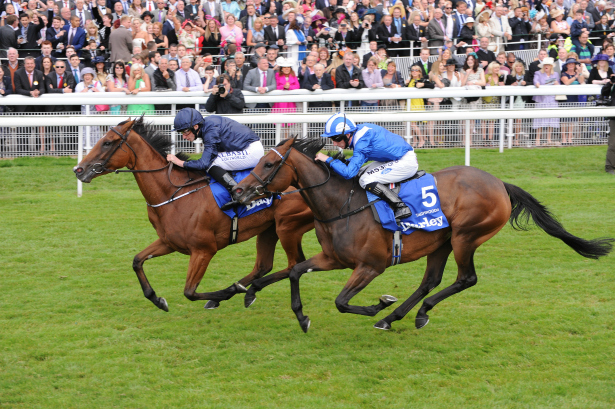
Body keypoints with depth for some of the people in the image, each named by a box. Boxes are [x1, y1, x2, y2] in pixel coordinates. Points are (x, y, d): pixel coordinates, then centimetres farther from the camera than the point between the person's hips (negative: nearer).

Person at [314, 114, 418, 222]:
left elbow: (349, 173, -29)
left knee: (366, 181, -18)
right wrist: (343, 162, 6)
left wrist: (328, 160, -20)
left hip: (407, 162, -10)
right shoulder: (360, 130, 2)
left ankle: (401, 208, -14)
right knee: (362, 174, 15)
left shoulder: (362, 142, -25)